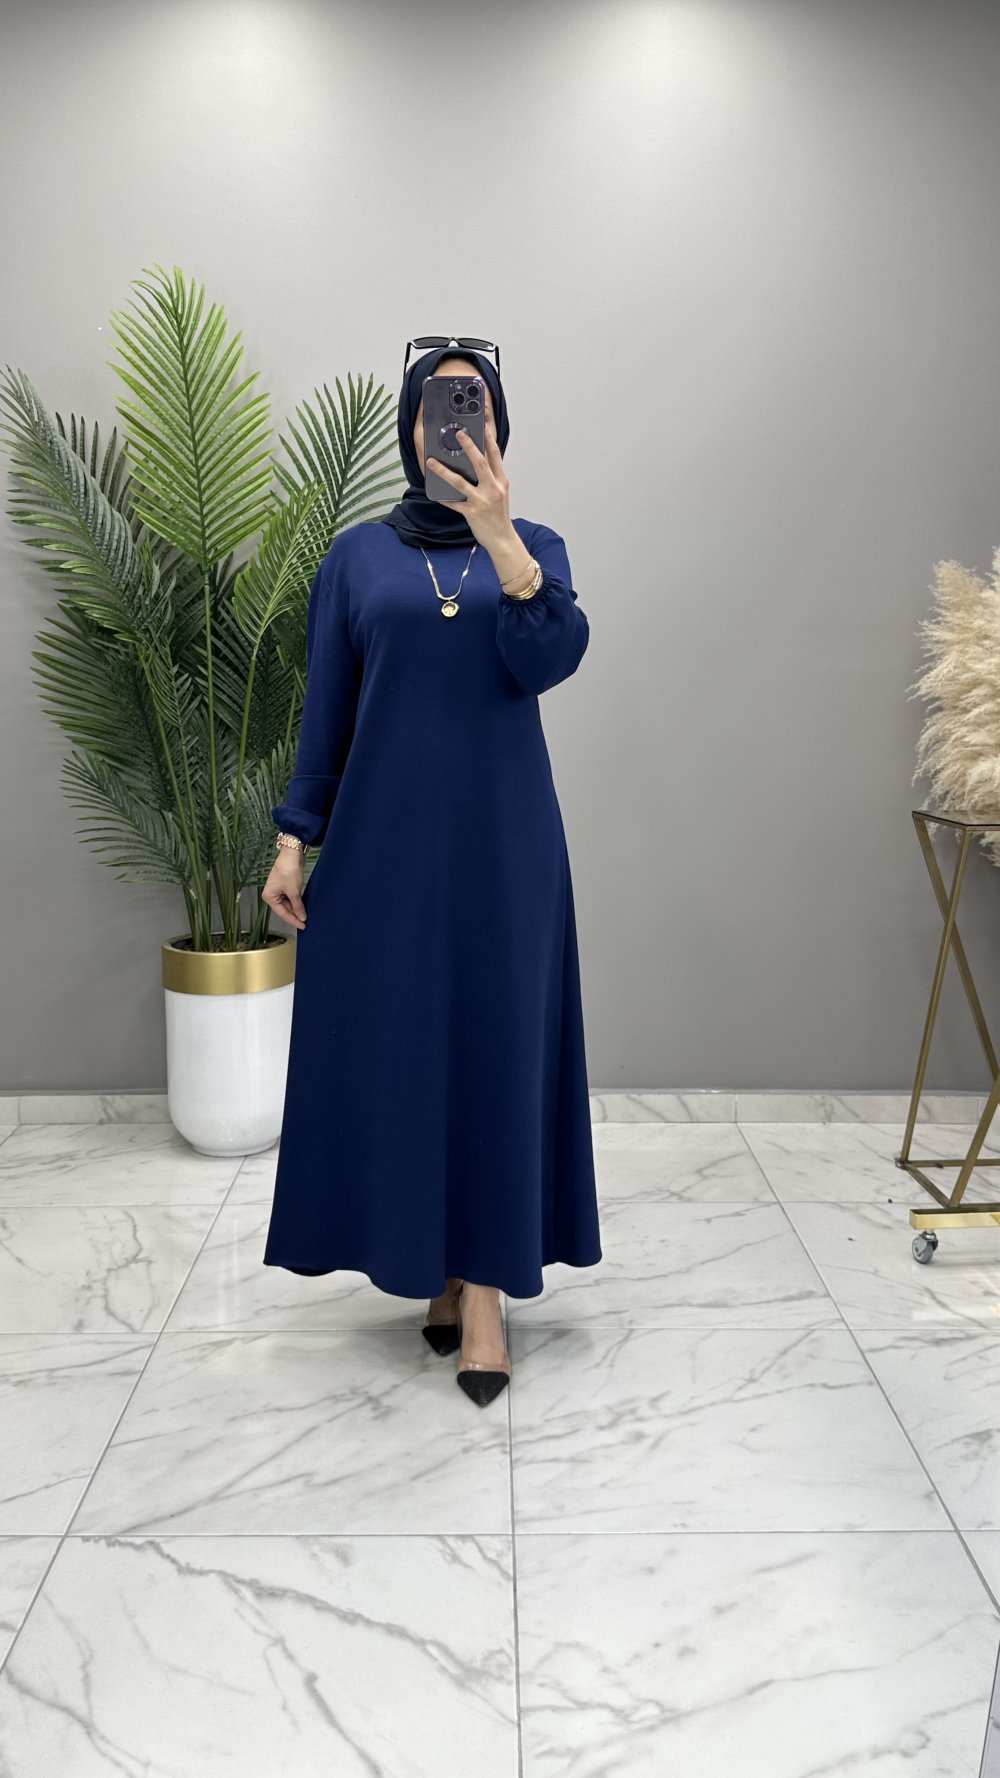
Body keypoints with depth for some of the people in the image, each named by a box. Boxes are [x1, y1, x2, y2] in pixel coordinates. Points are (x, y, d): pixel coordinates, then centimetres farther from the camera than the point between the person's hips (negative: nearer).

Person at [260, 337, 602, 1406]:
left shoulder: (535, 546, 6)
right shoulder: (358, 553, 6)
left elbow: (548, 660, -13)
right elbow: (325, 708, 5)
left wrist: (498, 535, -24)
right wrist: (294, 839, -1)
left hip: (499, 836, 0)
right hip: (383, 833, 1)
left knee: (494, 1040, -1)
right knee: (392, 1042, 3)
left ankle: (486, 1285, 6)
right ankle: (435, 1265, 19)